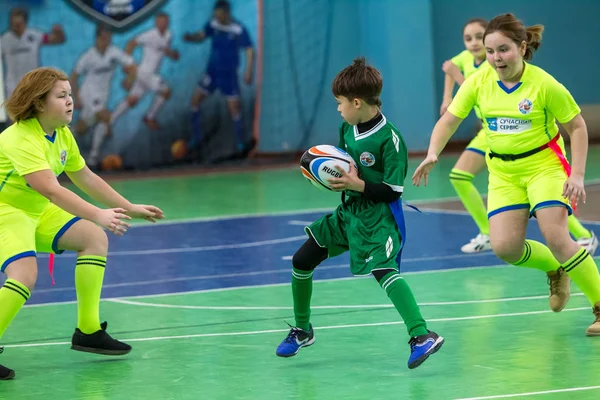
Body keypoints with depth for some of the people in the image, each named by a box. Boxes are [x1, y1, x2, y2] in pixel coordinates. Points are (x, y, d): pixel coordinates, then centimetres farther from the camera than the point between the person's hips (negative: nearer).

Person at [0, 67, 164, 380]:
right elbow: (51, 189, -40)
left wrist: (130, 209, 11)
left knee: (94, 238, 7)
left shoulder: (62, 134, 2)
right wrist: (98, 216, -49)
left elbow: (85, 178, 13)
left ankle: (88, 331, 11)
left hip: (37, 212, 10)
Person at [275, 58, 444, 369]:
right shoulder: (347, 129, 3)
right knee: (301, 261, 10)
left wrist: (359, 185, -25)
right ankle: (302, 330, 30)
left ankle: (421, 336, -37)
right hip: (348, 211, 9)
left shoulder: (390, 139, -21)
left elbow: (393, 190, -20)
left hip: (379, 217, -9)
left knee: (383, 269, -31)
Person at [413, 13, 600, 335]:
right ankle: (555, 271, 20)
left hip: (544, 166, -4)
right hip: (503, 173, 4)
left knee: (557, 238, -20)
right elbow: (449, 120, 0)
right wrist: (432, 154, -17)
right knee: (505, 247, -11)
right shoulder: (478, 82, -6)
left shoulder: (544, 85, -16)